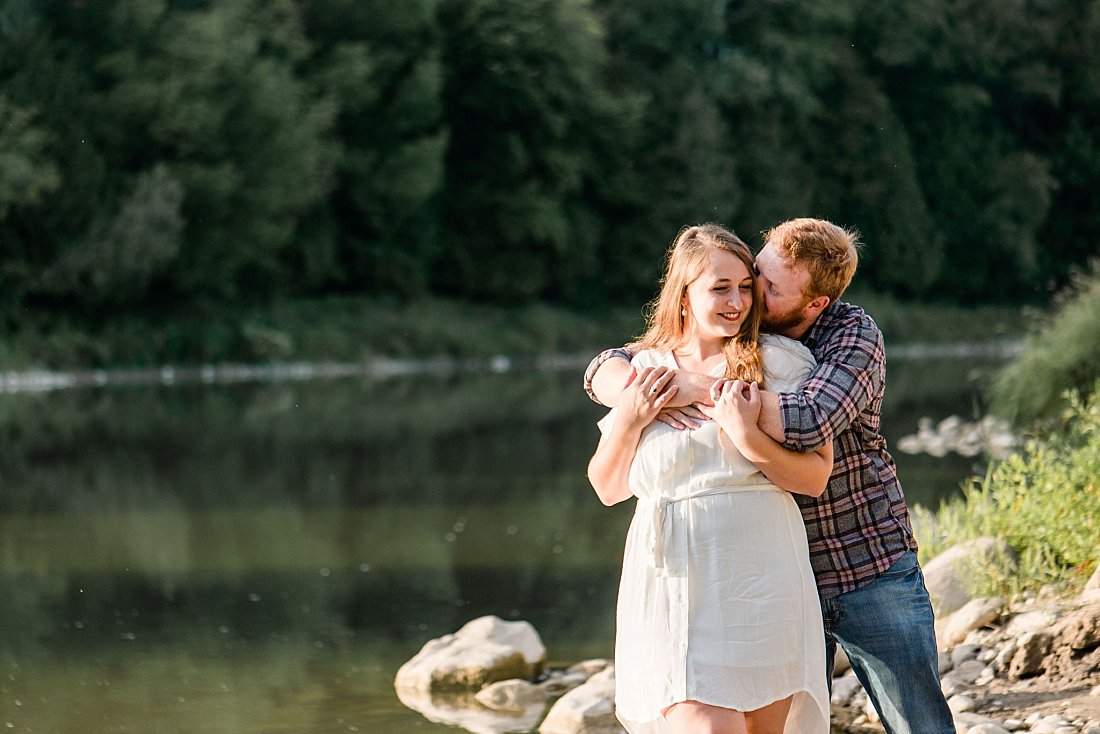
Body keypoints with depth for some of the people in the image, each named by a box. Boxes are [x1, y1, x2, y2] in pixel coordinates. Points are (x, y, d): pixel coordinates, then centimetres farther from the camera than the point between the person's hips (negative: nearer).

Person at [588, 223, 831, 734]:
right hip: (673, 583, 0)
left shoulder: (781, 361, 3)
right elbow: (609, 489, 15)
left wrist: (747, 438, -17)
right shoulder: (645, 370, 10)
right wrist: (628, 422, -2)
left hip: (761, 579, 0)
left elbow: (816, 478, -3)